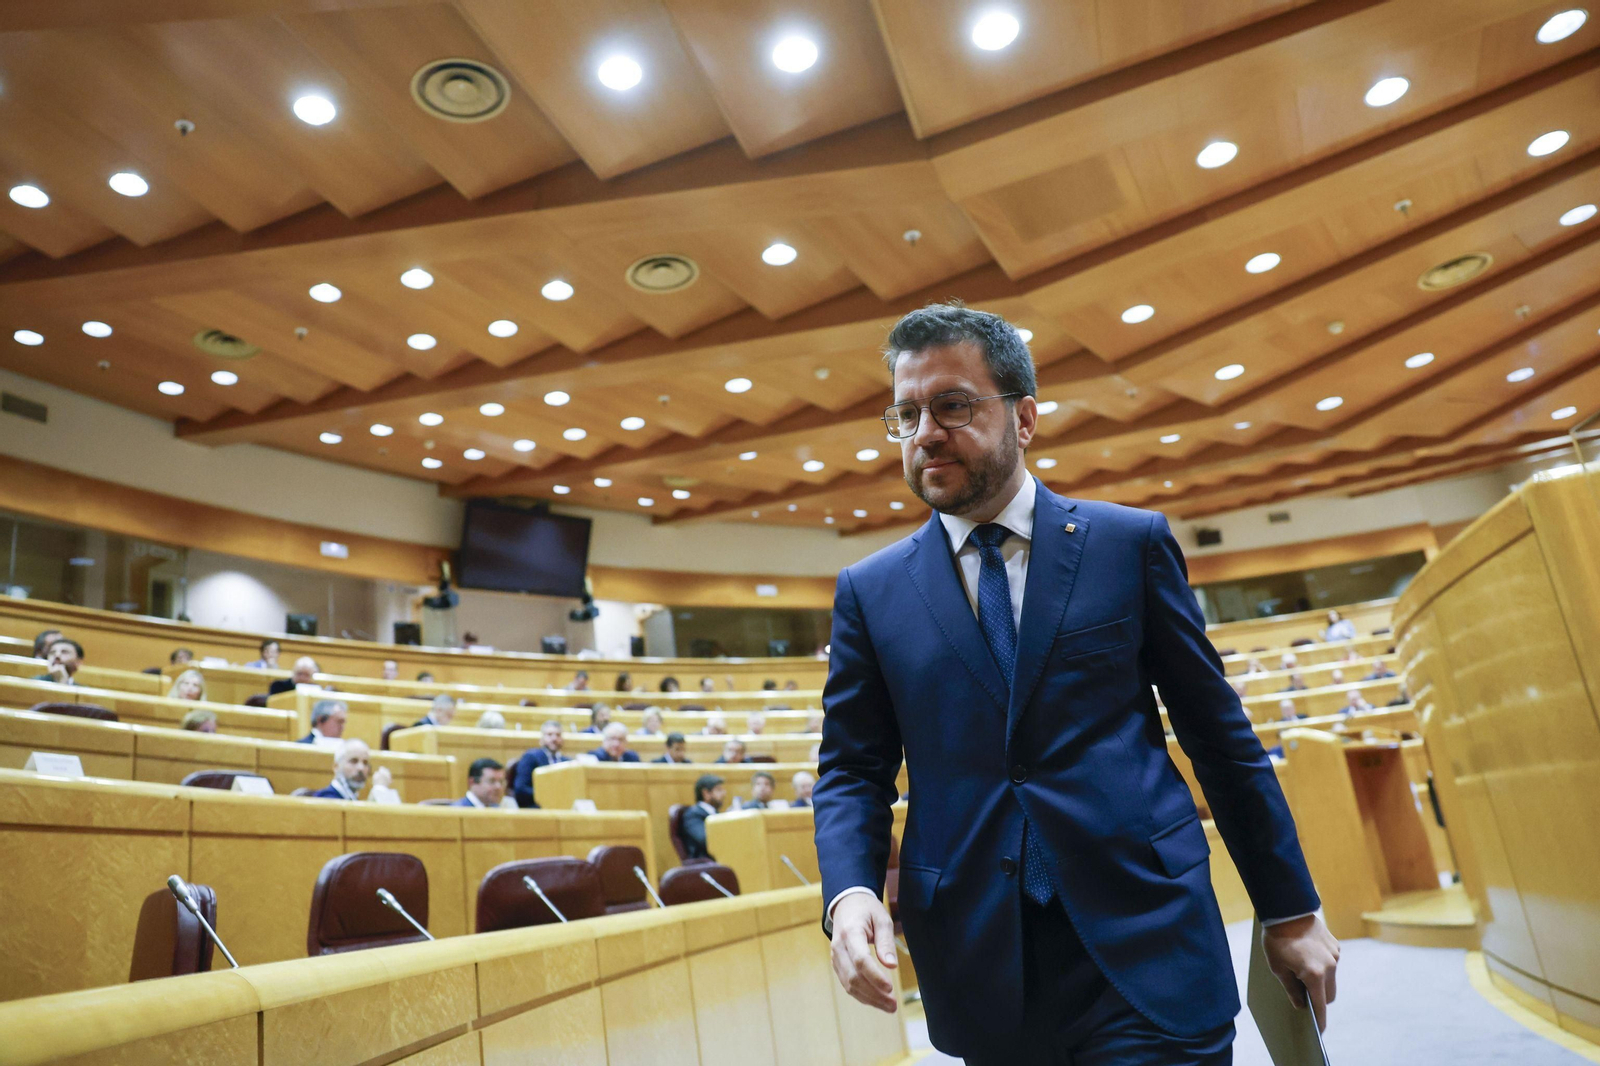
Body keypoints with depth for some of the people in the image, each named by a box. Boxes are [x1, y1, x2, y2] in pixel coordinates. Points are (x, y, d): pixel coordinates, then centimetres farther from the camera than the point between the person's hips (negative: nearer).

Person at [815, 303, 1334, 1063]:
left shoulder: (1131, 542, 1)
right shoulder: (870, 592, 4)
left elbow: (1220, 736, 4)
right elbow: (851, 772, 4)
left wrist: (1290, 908, 7)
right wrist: (850, 893, -14)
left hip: (1145, 943, -1)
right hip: (982, 966, 2)